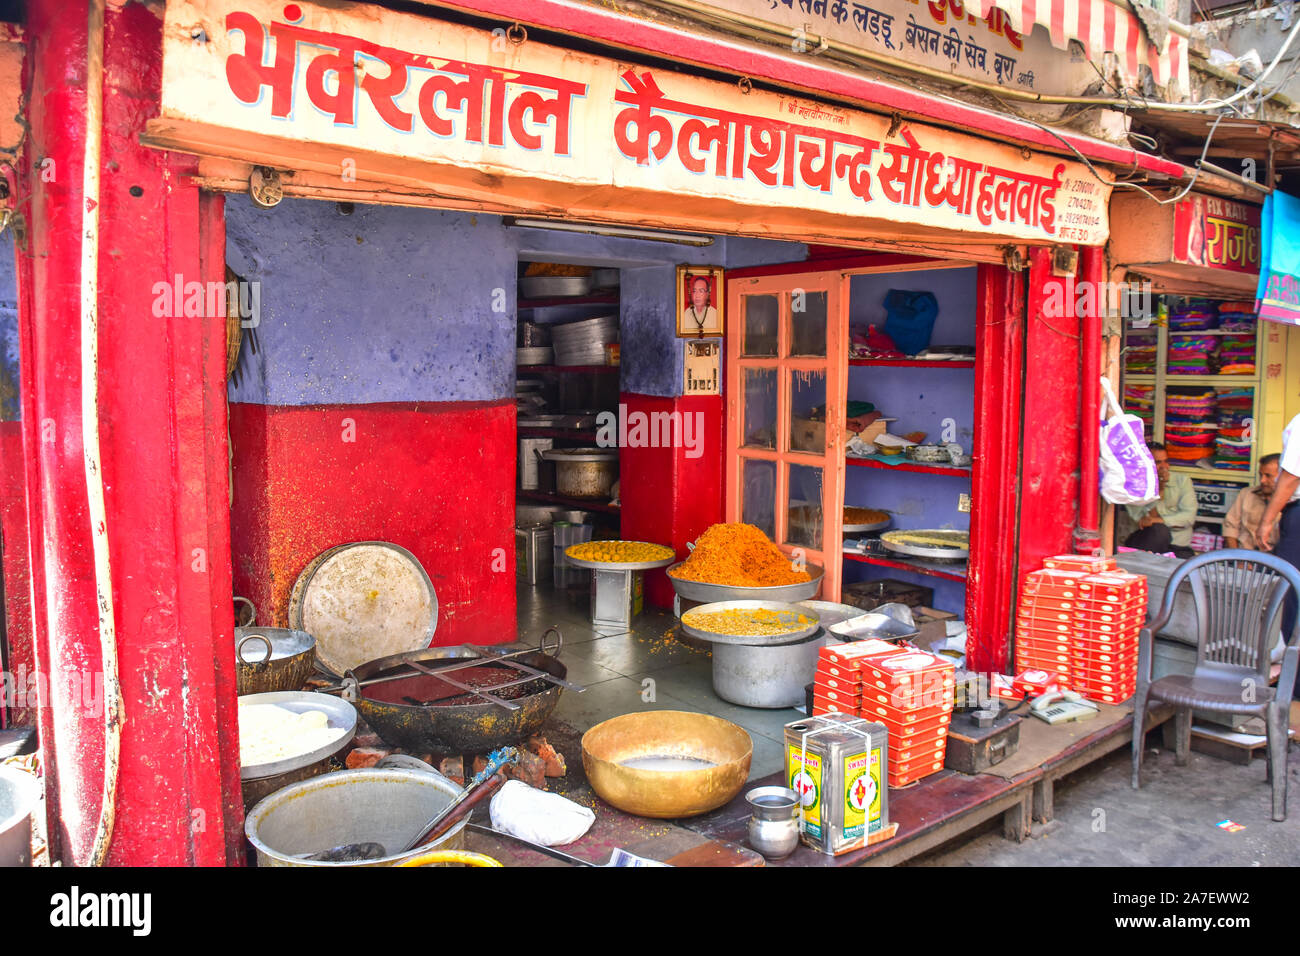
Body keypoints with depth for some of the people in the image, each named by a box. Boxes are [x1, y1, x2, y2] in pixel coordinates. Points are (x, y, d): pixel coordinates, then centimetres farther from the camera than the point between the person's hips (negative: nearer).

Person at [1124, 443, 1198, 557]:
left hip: (1178, 547, 1)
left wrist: (1158, 520, -17)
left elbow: (1189, 516, -4)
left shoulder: (1182, 481, 8)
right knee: (1159, 530, -34)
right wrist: (1159, 489, -11)